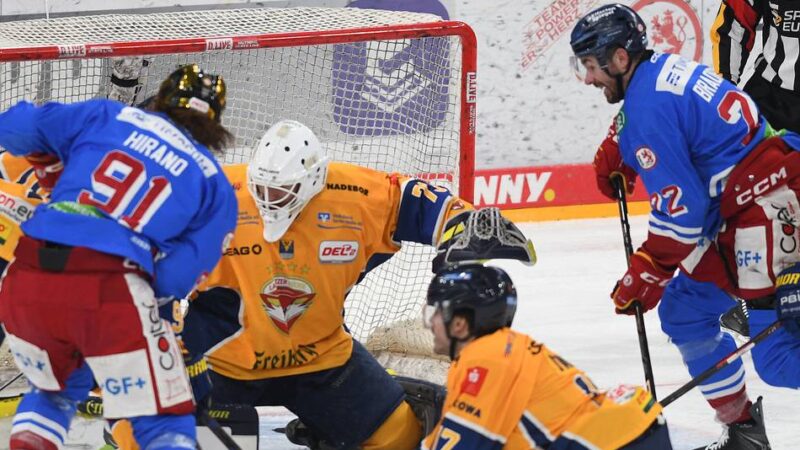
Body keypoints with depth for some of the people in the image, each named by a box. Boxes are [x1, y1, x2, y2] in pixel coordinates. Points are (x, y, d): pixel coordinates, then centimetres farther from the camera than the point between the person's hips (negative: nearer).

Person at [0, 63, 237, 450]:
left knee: (57, 388, 32)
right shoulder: (216, 186, 14)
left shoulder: (106, 117, 17)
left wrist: (49, 158, 36)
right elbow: (179, 276, 4)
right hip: (111, 289, -3)